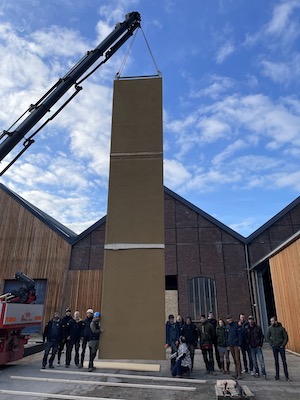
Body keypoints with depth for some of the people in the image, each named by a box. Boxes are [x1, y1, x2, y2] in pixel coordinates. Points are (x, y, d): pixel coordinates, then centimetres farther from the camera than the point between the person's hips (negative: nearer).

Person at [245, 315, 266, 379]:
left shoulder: (258, 327, -3)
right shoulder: (247, 328, 1)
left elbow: (262, 336, 1)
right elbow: (246, 337, 7)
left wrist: (260, 345, -5)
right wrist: (248, 344, -2)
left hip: (258, 347, -2)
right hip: (251, 347, 2)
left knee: (261, 360, -4)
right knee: (254, 361, 9)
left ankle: (264, 374, 3)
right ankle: (257, 372, 22)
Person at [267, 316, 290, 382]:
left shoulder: (281, 328, -11)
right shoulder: (270, 328, -5)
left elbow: (286, 337, -5)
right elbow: (268, 336, 6)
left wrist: (283, 345, -9)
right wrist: (271, 344, 0)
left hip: (281, 347, -2)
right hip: (274, 347, 2)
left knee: (284, 361, 2)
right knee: (276, 361, 9)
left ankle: (286, 376, 11)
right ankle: (277, 376, 17)